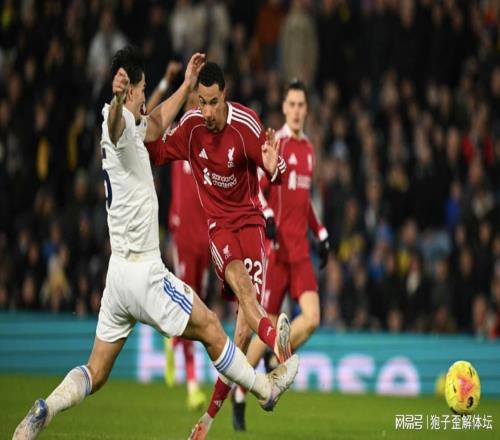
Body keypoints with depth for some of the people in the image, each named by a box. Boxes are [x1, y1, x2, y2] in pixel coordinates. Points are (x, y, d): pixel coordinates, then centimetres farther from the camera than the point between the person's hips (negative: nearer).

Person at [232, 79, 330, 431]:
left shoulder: (309, 149, 15)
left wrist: (321, 234, 19)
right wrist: (267, 217, -29)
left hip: (301, 250, 6)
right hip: (276, 248, -6)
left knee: (312, 318, -12)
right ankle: (239, 392, 14)